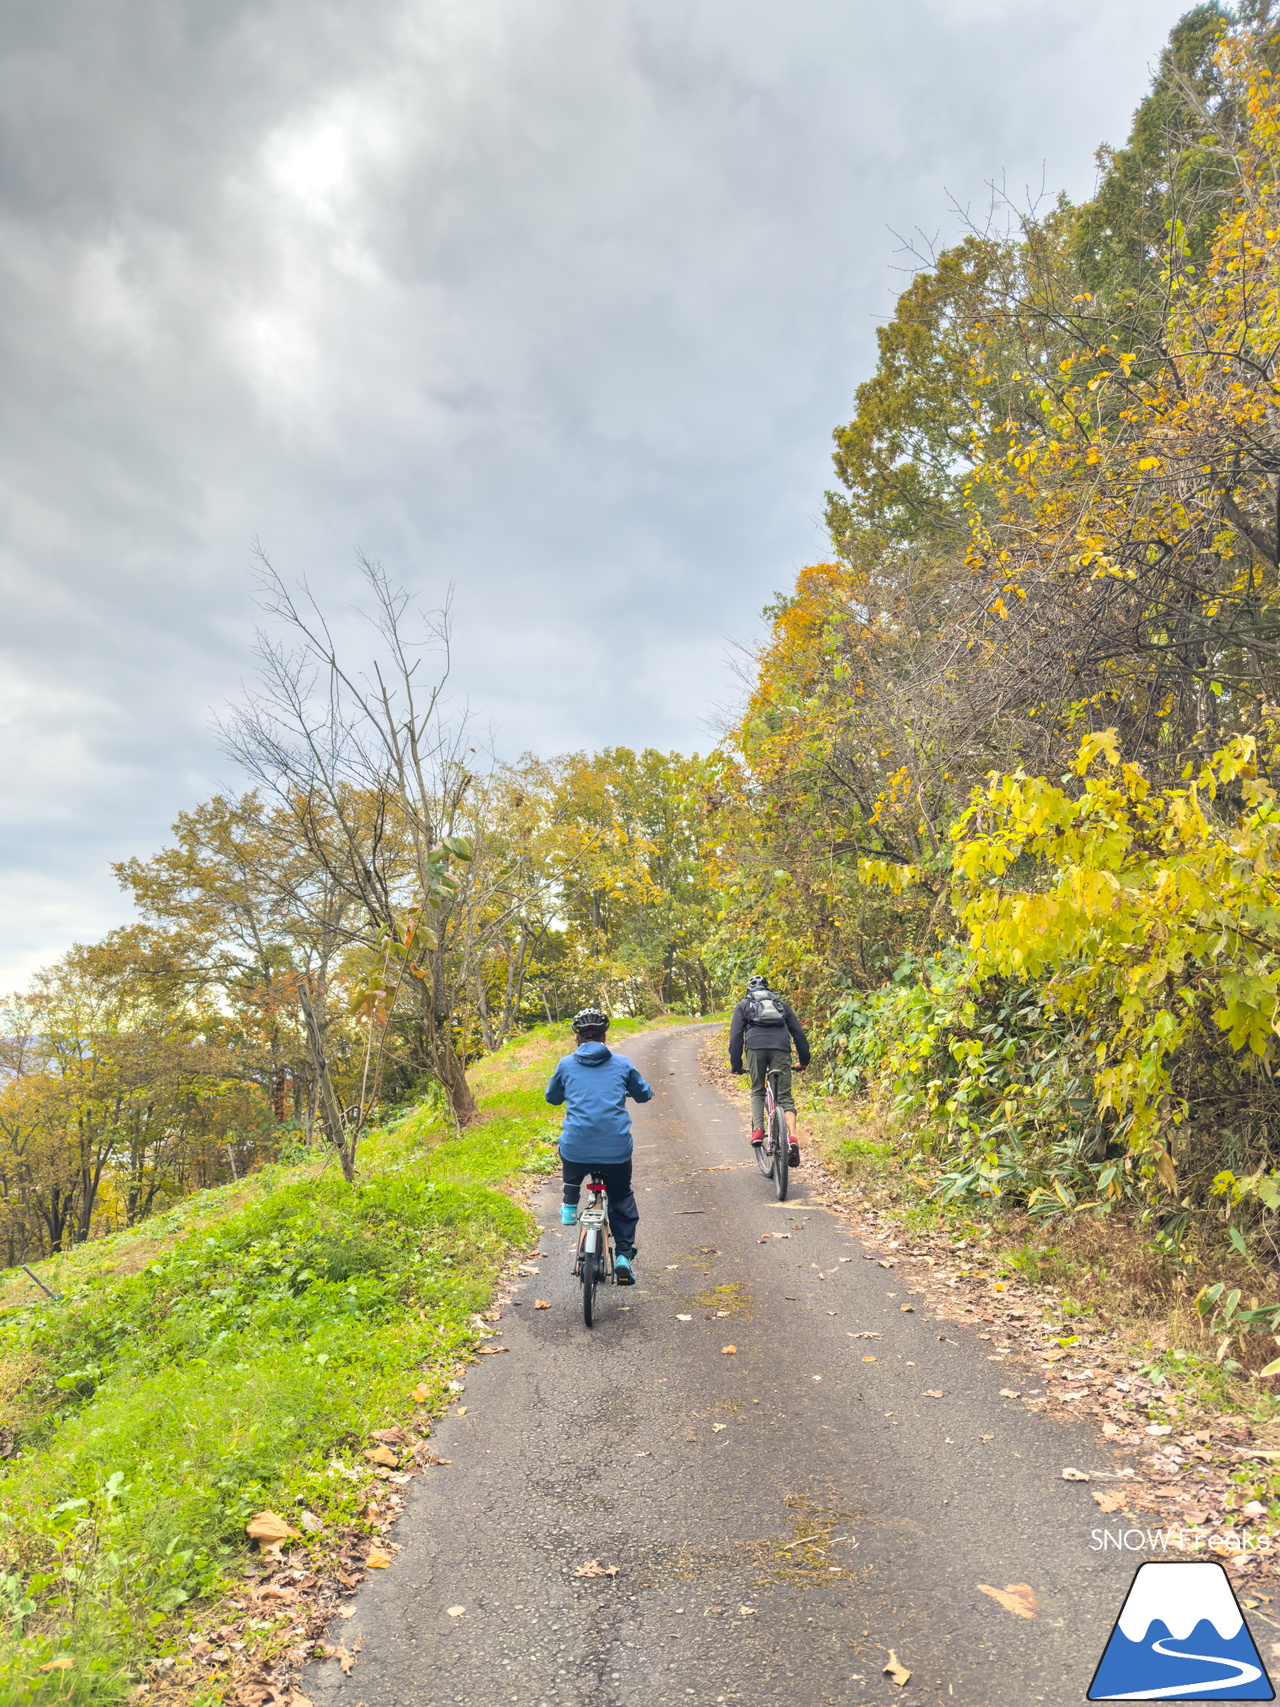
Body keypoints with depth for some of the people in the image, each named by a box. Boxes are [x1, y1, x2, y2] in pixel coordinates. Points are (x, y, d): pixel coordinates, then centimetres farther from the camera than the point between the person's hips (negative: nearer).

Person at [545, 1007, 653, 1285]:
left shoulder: (566, 1064, 5)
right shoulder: (621, 1064, 6)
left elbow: (552, 1097, 22)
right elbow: (644, 1094, 22)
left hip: (576, 1150, 0)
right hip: (616, 1150, 0)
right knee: (622, 1197, 24)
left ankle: (569, 1207, 31)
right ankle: (624, 1254, 13)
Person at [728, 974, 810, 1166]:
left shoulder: (744, 1005, 23)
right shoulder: (782, 1004, 30)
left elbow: (735, 1036, 12)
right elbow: (798, 1033, 24)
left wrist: (736, 1064, 14)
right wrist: (804, 1060, 28)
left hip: (756, 1047, -1)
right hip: (781, 1048, 1)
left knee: (757, 1092, 18)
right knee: (785, 1096, 2)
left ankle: (758, 1130, 0)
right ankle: (793, 1136, -18)